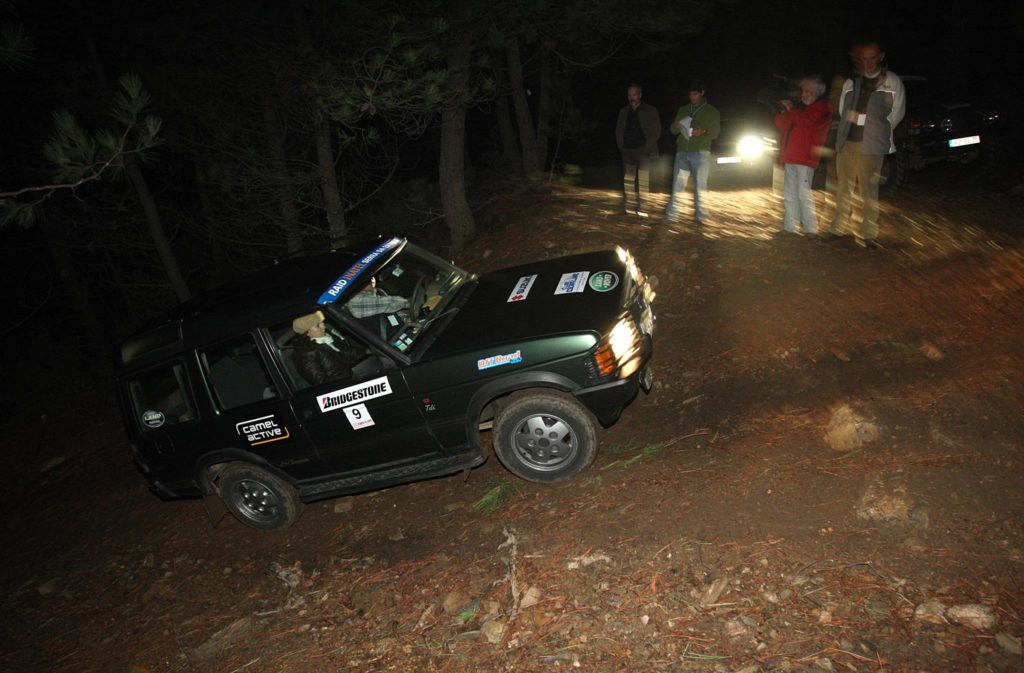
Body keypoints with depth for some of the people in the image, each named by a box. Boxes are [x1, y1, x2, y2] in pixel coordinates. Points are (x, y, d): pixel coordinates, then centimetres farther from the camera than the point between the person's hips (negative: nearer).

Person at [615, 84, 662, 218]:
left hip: (642, 150, -4)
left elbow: (656, 130, 0)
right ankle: (630, 207, 4)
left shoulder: (650, 111, 2)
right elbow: (618, 129, 19)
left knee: (643, 180, -10)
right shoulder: (624, 111, 13)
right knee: (628, 180, 1)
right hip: (627, 150, 4)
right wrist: (620, 145, 7)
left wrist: (649, 146, -7)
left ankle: (643, 209, -11)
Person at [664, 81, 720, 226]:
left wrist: (703, 131, -22)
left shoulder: (711, 111, 6)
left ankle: (701, 216, 2)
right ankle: (672, 215, 0)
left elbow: (715, 132, -1)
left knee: (700, 186, -3)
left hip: (701, 153, -3)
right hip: (682, 152, 3)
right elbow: (673, 131, 14)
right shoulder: (683, 110, 16)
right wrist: (675, 126, -10)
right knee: (677, 185, -2)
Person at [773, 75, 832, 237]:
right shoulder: (800, 108, 24)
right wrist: (784, 112, 3)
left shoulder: (821, 107, 1)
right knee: (789, 194, 8)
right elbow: (783, 125, 22)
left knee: (804, 193, -14)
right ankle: (790, 227, 12)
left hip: (805, 158, -8)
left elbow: (808, 121, -17)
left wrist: (791, 109, -6)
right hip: (791, 157, 8)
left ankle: (811, 229, -11)